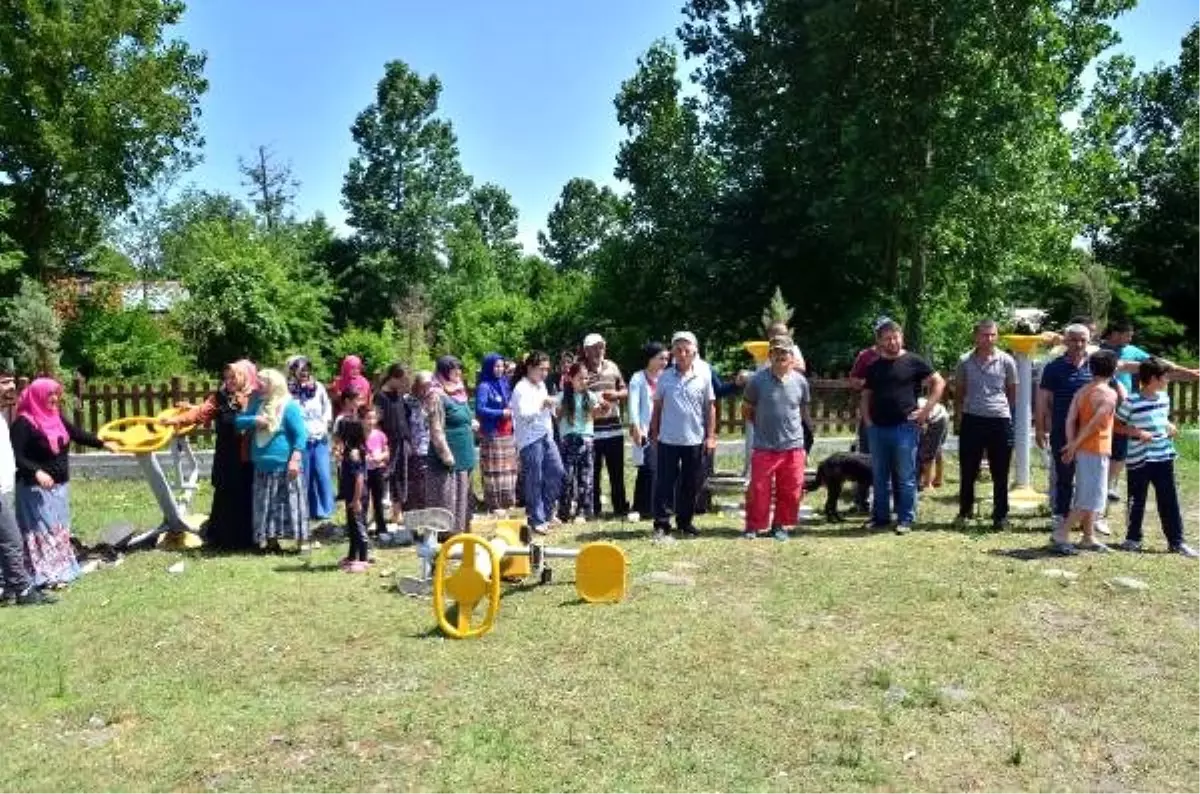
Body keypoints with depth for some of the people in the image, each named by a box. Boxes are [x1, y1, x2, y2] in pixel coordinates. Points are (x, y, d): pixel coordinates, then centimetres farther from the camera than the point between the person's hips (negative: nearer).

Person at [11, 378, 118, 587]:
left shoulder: (56, 417, 7)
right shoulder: (24, 423, -15)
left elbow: (77, 434, 16)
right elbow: (17, 456, -18)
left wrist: (103, 444, 9)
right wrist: (36, 472, -30)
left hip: (60, 486, 8)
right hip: (37, 488, -8)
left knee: (60, 529, 15)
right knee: (43, 530, -5)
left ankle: (62, 570, 24)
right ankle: (47, 576, -1)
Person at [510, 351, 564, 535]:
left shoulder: (541, 385, 14)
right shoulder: (521, 388, -12)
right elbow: (524, 414, -24)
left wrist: (551, 406, 9)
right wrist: (542, 403, -18)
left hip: (546, 436, 8)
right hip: (530, 439, -8)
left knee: (557, 471, 8)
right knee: (534, 480, -1)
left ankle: (547, 511, 24)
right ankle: (536, 520, 10)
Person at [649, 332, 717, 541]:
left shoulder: (703, 376, 0)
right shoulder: (664, 377, 1)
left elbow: (710, 407, 4)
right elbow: (657, 407, 8)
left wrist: (710, 436, 1)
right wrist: (654, 434, 6)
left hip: (695, 440, 1)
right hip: (668, 439, 0)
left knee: (690, 484, 10)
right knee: (665, 482, 1)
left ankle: (685, 521, 23)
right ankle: (661, 524, 6)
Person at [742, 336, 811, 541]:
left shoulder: (800, 381, 0)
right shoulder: (757, 380, -7)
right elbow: (746, 410, 6)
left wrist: (792, 428, 13)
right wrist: (763, 427, 7)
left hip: (793, 446, 2)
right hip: (764, 447, -2)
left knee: (790, 491, 8)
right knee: (758, 490, 2)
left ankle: (780, 525, 25)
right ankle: (753, 526, 18)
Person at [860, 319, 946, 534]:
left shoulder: (914, 362, 0)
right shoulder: (874, 367, 13)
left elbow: (939, 383, 1)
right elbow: (866, 395, 19)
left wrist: (927, 409, -6)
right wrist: (866, 418, 5)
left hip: (905, 427, -4)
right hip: (877, 428, 4)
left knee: (906, 476, 1)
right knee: (880, 476, 11)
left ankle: (905, 519, 8)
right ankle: (880, 516, 21)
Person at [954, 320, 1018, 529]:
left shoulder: (1006, 361, 1)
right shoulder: (965, 361, 3)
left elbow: (1012, 392, 10)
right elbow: (959, 393, 11)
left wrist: (1010, 416, 7)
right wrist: (958, 420, 9)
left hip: (1000, 420, -1)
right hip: (972, 420, 1)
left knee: (1000, 473, 6)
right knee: (968, 470, 8)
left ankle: (1000, 515, 16)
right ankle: (965, 509, 23)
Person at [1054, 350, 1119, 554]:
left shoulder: (1081, 392, 9)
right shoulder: (1109, 393, -11)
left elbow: (1070, 419, 0)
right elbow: (1094, 423, -18)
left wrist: (1072, 444, -3)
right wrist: (1075, 445, -13)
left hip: (1082, 450, 8)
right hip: (1097, 450, -8)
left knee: (1086, 496, 14)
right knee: (1092, 498, -4)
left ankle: (1089, 537, 21)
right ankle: (1061, 534, -10)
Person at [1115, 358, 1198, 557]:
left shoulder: (1164, 397, 7)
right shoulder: (1132, 401, -13)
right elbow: (1116, 425, -8)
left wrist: (1169, 427, 3)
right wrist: (1136, 432, -20)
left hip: (1164, 457, 6)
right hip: (1139, 460, -5)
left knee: (1170, 501, 8)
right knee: (1137, 501, 7)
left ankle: (1176, 541, 15)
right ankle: (1133, 538, 21)